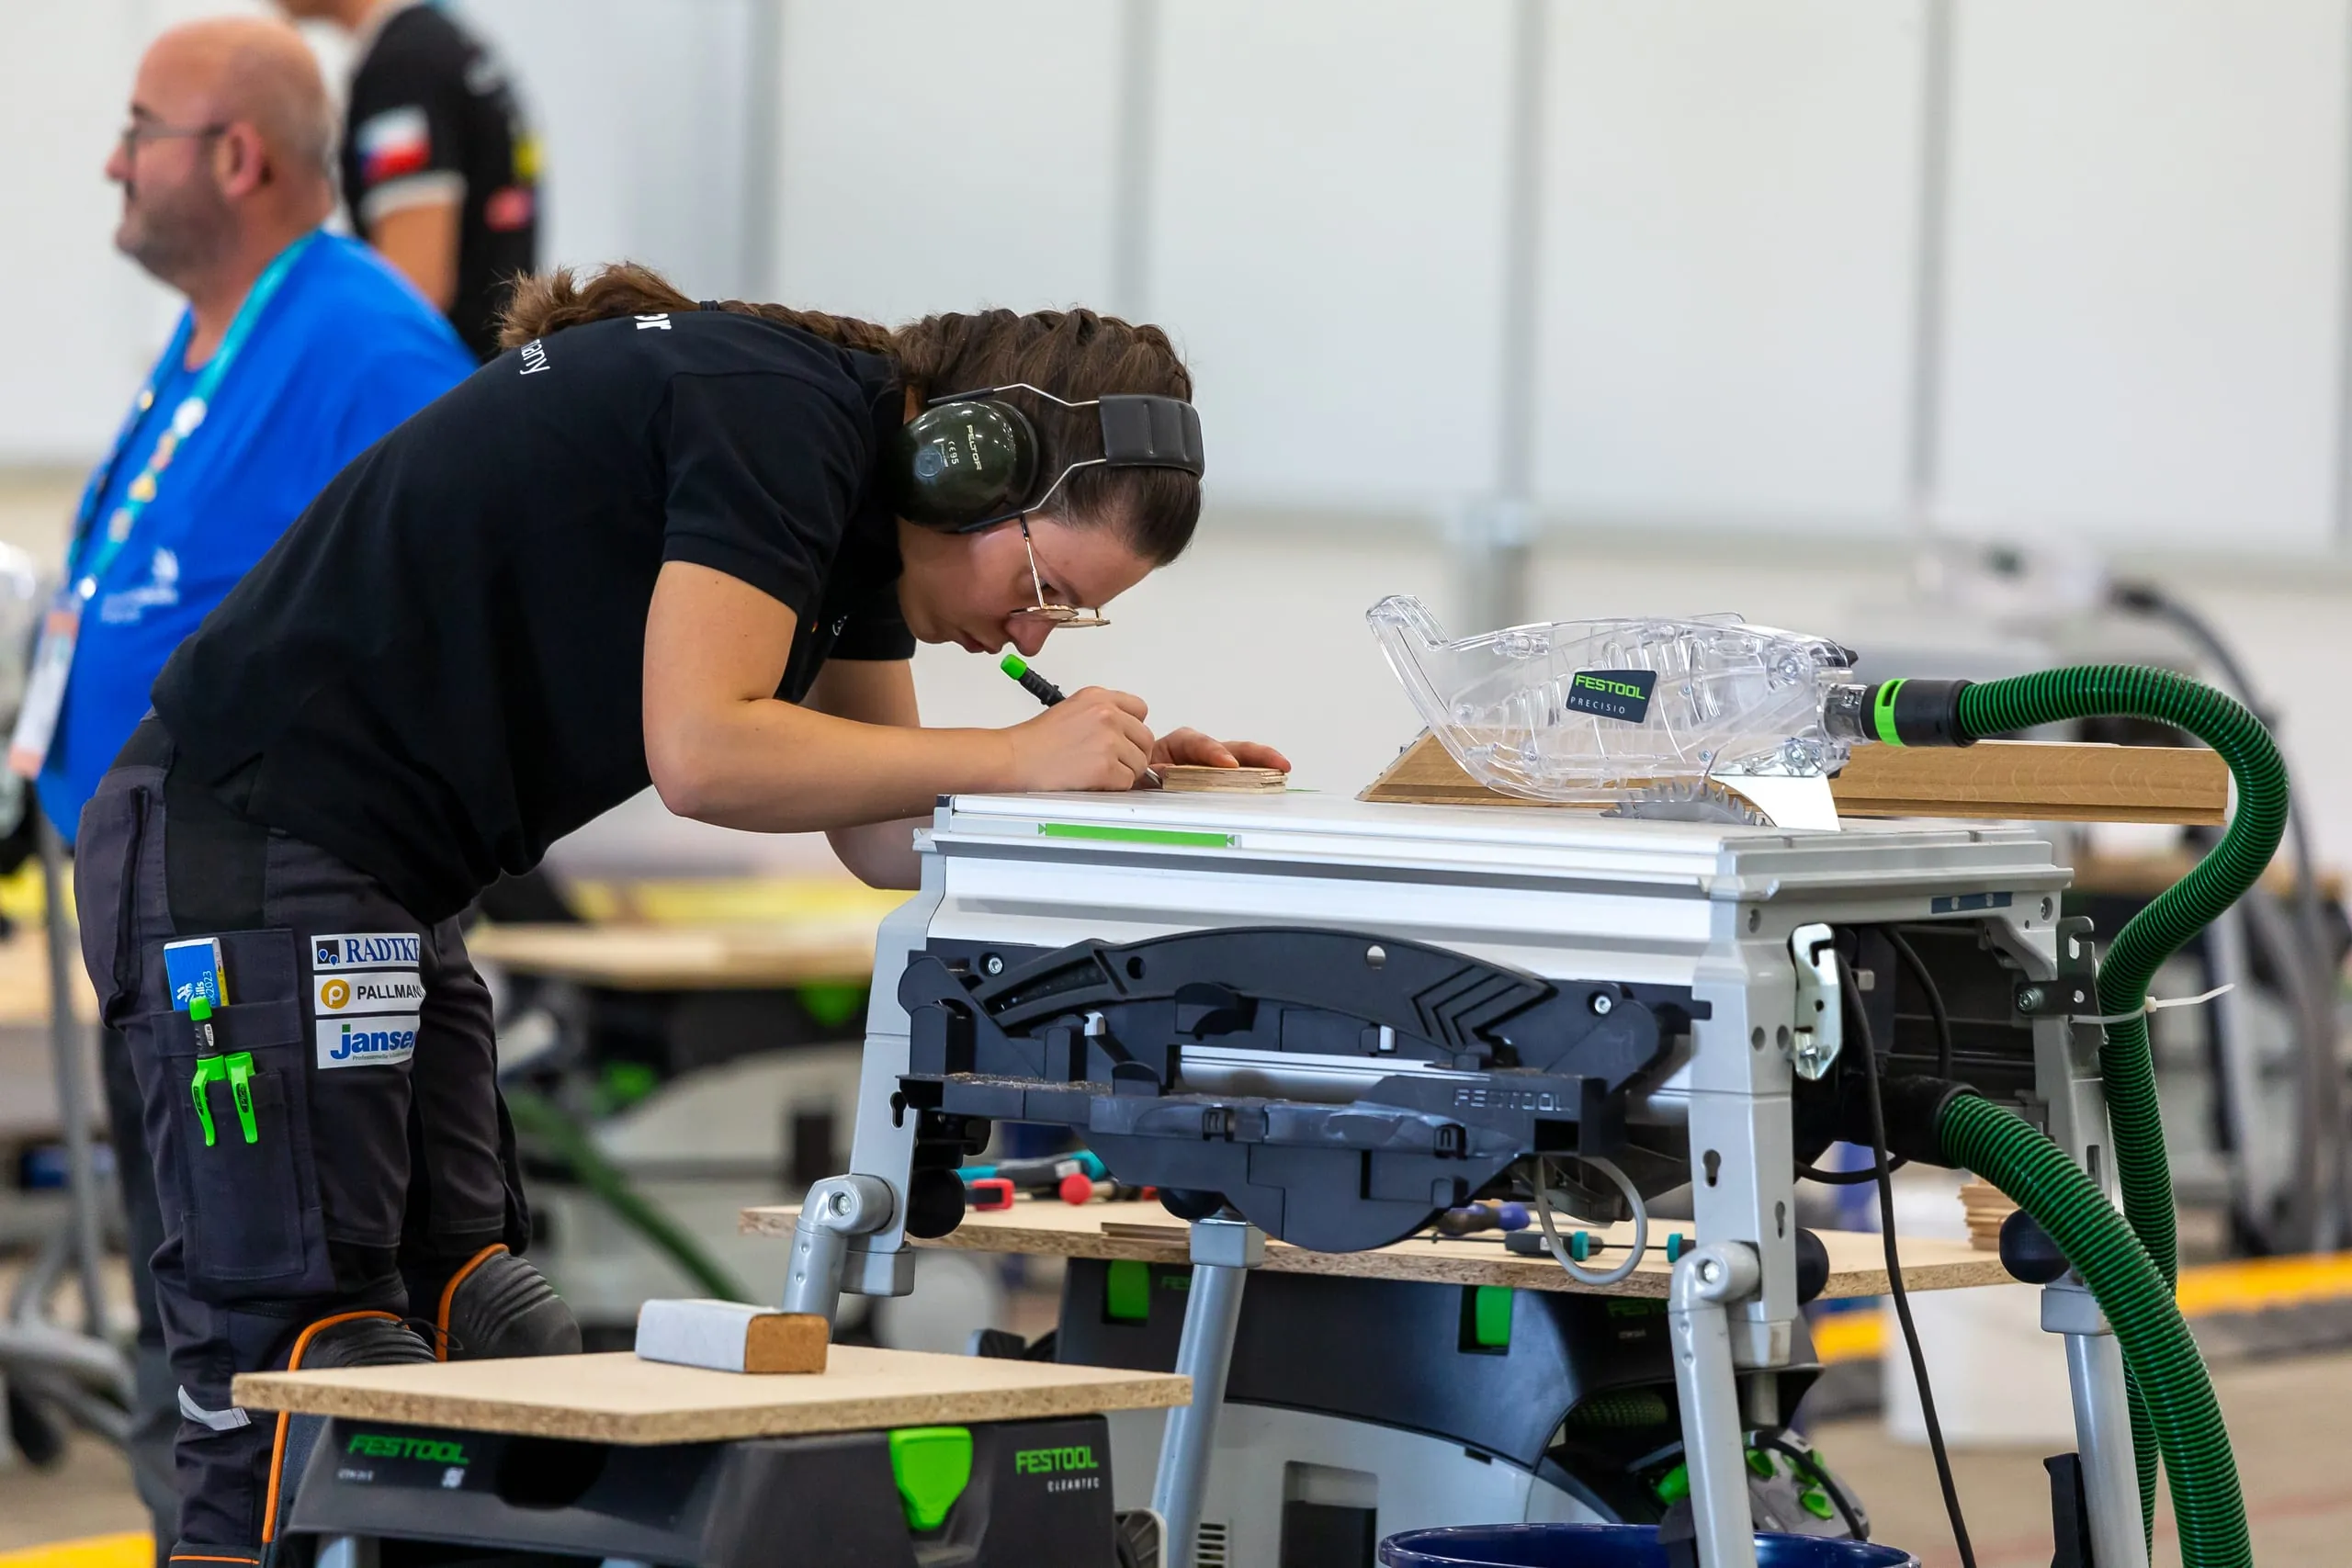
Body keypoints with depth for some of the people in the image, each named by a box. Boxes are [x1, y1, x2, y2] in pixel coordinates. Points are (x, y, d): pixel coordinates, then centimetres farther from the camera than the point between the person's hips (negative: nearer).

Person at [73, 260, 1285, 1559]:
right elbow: (702, 753, -28)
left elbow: (881, 829, 14)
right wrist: (1016, 757, -21)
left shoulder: (862, 488, 11)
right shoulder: (780, 418, -18)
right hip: (258, 851, -10)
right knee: (311, 1357, -12)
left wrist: (1123, 786, 0)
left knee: (480, 1340, 7)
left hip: (376, 884, 10)